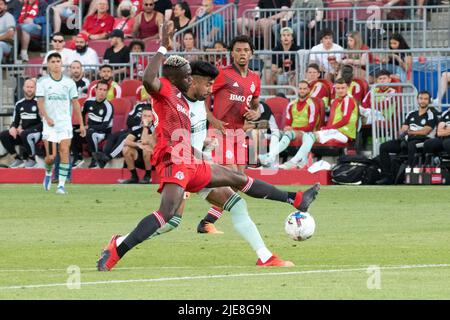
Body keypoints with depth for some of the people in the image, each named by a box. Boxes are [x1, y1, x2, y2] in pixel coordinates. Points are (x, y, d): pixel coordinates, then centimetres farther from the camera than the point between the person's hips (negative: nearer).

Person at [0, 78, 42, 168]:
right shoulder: (19, 104, 11)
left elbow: (42, 124, -11)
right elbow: (15, 121, 18)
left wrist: (24, 130, -15)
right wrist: (13, 128, -8)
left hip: (37, 133, -6)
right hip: (22, 134, 6)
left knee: (25, 135, -38)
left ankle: (31, 159, -14)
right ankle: (17, 158, 0)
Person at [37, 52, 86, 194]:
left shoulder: (69, 82, 7)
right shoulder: (42, 81, 2)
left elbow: (75, 103, 10)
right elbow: (40, 102, -5)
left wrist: (81, 124, 7)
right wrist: (47, 117, -22)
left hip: (65, 122, 1)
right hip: (50, 123, -1)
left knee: (64, 152, -13)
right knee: (51, 156, -6)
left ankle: (61, 185, -11)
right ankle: (48, 173, 28)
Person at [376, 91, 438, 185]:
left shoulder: (431, 115, 1)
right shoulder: (411, 114, 20)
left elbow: (425, 131, -11)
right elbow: (403, 130, 13)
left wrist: (409, 132, -12)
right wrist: (402, 134, -10)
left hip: (423, 140, -7)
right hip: (407, 140, 7)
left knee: (411, 145, -42)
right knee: (384, 147, -7)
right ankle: (388, 176, -10)